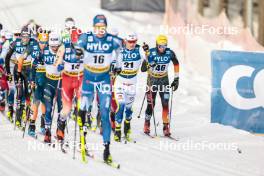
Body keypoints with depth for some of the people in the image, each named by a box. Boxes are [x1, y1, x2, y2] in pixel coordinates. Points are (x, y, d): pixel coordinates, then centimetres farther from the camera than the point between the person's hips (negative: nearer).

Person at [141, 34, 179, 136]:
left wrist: (176, 79, 5)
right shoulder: (151, 53, -20)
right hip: (152, 79, -2)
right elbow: (143, 69, -21)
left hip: (164, 80, 2)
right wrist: (148, 64, -41)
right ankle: (147, 124, 22)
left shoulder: (170, 53, -13)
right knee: (151, 104, 0)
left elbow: (176, 64, 6)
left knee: (165, 104, -9)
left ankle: (166, 126, -3)